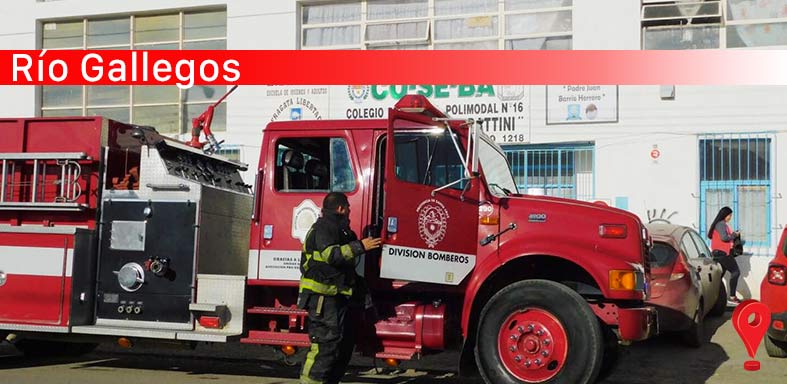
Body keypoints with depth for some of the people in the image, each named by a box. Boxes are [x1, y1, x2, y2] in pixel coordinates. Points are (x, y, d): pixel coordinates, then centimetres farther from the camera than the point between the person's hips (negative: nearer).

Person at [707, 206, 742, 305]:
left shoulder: (723, 224, 20)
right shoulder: (721, 224, -13)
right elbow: (724, 237, -23)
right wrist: (734, 235, -8)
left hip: (720, 253, 11)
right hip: (722, 253, -11)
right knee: (735, 272, -13)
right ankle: (732, 297, -15)